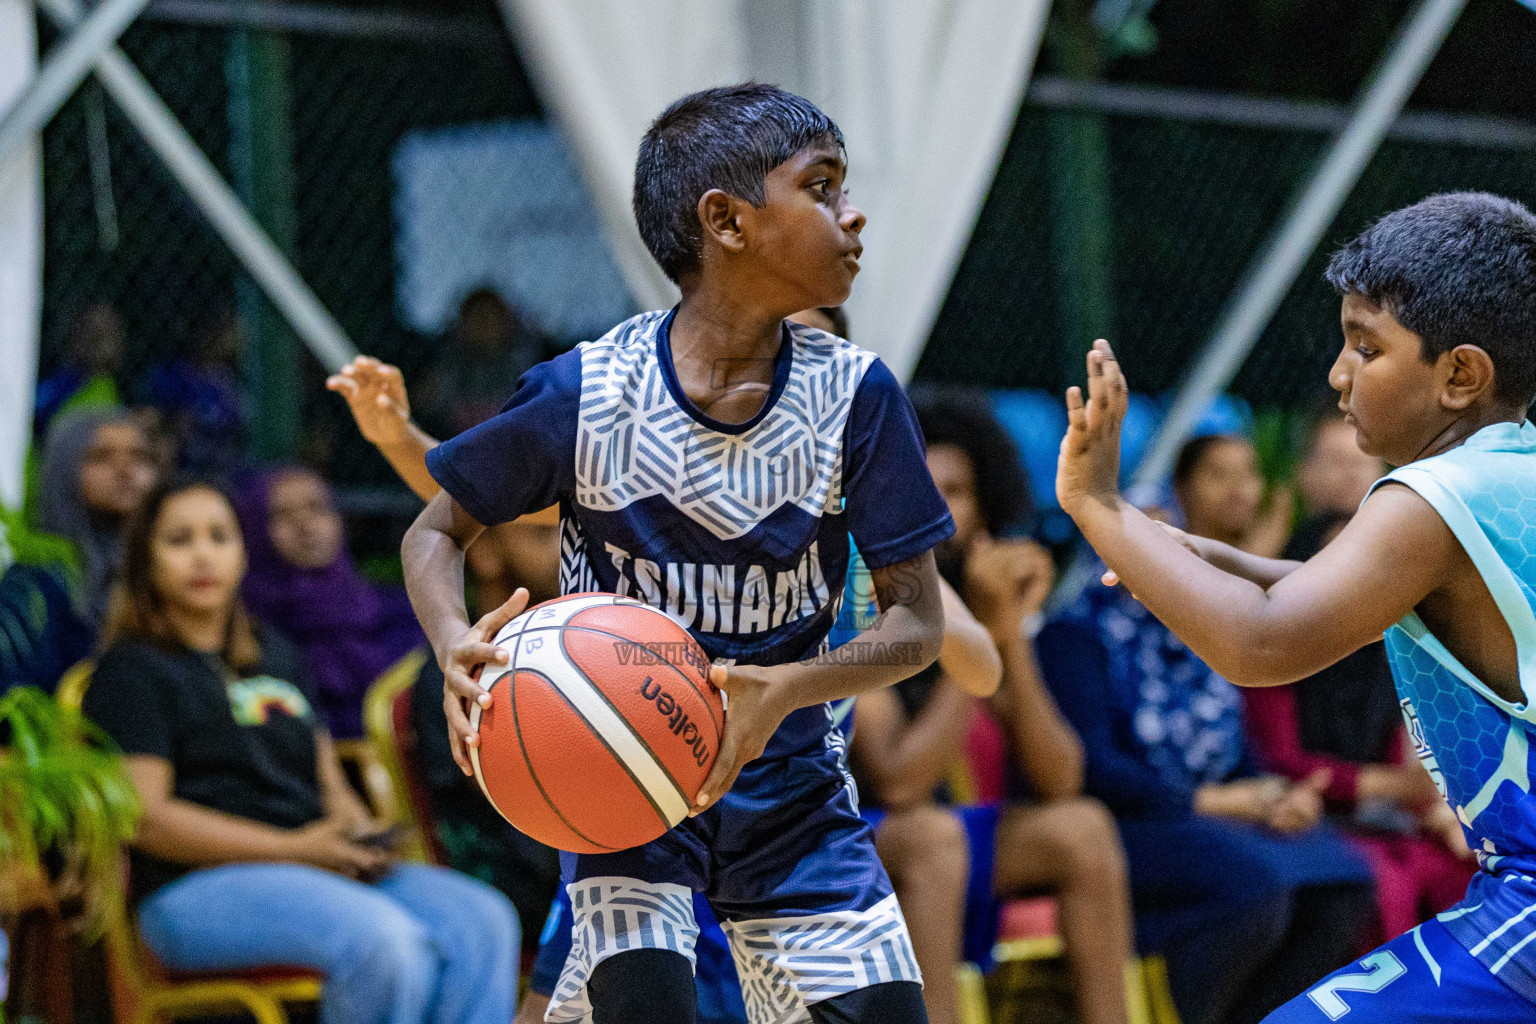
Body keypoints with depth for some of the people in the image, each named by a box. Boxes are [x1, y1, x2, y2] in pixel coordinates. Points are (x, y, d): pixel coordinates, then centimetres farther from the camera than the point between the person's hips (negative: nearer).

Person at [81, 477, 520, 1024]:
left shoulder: (277, 657, 27)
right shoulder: (130, 670, 4)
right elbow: (144, 815, -8)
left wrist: (363, 836, 1)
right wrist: (293, 848, -14)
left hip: (323, 869, 7)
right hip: (196, 886, -7)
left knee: (486, 922, -21)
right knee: (389, 941, -35)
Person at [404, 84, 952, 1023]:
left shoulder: (853, 397, -11)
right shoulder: (586, 394, -16)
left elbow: (919, 621, -9)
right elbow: (437, 532, -2)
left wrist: (786, 691, -27)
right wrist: (460, 650, -23)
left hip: (788, 778, 3)